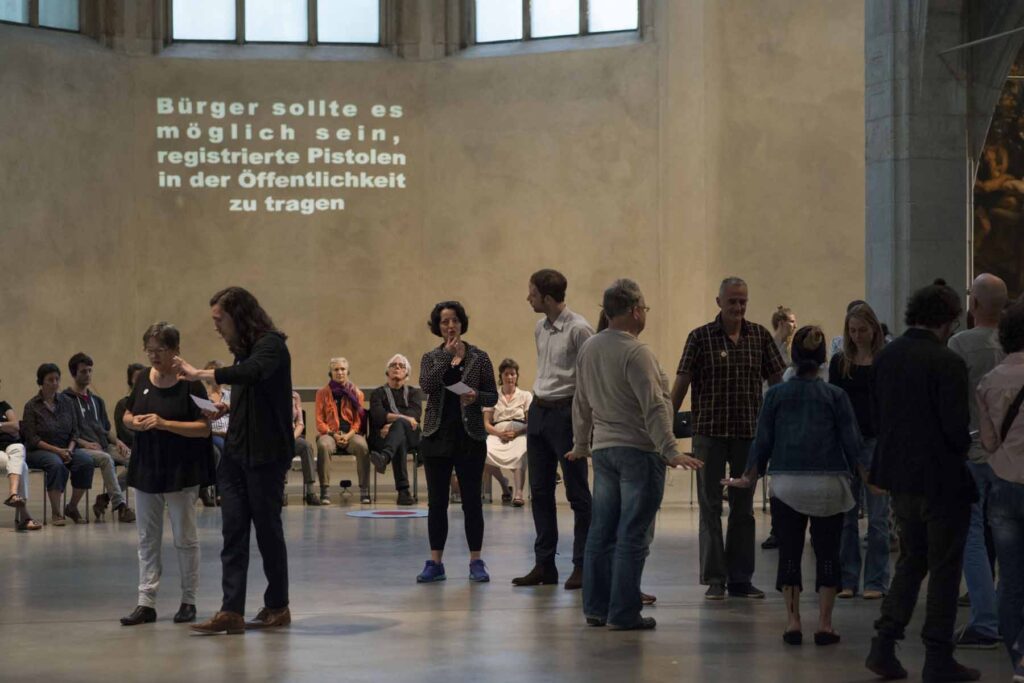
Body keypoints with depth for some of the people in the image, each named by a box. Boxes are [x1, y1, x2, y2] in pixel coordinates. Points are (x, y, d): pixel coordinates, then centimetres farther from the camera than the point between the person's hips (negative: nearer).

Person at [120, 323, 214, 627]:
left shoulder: (189, 383, -10)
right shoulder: (143, 379, 6)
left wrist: (164, 424, -23)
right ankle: (146, 603, 11)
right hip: (146, 467, 5)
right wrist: (133, 422, -7)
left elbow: (204, 428, -14)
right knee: (147, 539, 7)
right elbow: (126, 416, 16)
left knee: (185, 538, 5)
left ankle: (188, 601, 15)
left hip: (180, 471, -5)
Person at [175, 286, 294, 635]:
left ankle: (278, 606, 16)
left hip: (266, 453, -8)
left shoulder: (272, 344, -11)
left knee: (267, 528, 3)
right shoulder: (244, 349, 14)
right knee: (233, 532, 0)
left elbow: (251, 373, -32)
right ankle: (231, 612, -2)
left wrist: (199, 374, -30)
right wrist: (228, 408, 4)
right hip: (235, 452, 8)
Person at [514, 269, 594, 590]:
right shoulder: (540, 328, 10)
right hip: (538, 410, 8)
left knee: (577, 492, -2)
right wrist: (537, 402, 16)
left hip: (566, 412, -8)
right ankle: (544, 564, 17)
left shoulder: (578, 329, -15)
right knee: (540, 490, 10)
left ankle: (582, 566, 3)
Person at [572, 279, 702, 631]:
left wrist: (581, 444, 29)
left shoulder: (589, 348, 10)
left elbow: (581, 403, 19)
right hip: (638, 450, -8)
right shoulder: (635, 352, -15)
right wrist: (671, 451, -21)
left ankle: (596, 607, 17)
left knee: (601, 532, 12)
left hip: (603, 450, 8)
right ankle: (623, 613, -2)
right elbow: (653, 408, -20)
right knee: (632, 536, -4)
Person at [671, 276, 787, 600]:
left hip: (749, 432, 3)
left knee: (743, 507, 9)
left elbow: (777, 381, 8)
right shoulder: (701, 337, -4)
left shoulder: (760, 336, 4)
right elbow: (681, 382, -6)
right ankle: (714, 579, 8)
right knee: (710, 506, 2)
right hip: (710, 432, -3)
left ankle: (740, 578, 16)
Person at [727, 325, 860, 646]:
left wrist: (749, 479, 16)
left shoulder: (776, 394, 2)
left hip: (787, 484, 1)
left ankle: (793, 622, 6)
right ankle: (824, 624, 5)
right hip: (828, 486, 0)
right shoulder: (836, 396, 0)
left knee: (789, 554, 7)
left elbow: (762, 442, 4)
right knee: (827, 554, 6)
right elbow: (852, 443, -1)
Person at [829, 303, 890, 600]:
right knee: (846, 516, 5)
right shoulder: (839, 362, 8)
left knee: (877, 517, 1)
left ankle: (876, 582, 8)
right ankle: (847, 580, 12)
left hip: (876, 441, -3)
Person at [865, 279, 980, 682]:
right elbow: (957, 426, -20)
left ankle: (884, 646, 14)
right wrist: (965, 449, 0)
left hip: (900, 477, 7)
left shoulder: (885, 357, 4)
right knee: (944, 568, 6)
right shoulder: (946, 363, -19)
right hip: (942, 479, -7)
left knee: (911, 559, 19)